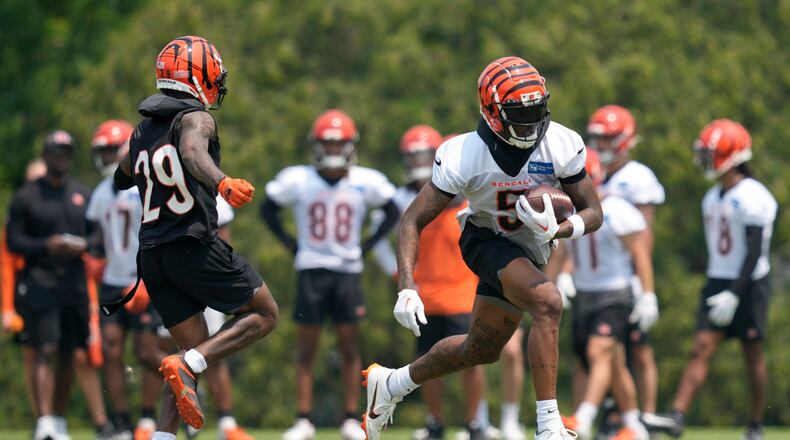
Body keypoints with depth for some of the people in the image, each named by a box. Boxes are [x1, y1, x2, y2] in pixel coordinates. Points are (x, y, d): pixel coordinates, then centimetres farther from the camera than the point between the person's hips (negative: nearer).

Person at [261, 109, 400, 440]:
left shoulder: (364, 183, -3)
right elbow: (268, 209, 10)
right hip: (311, 271, -1)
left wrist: (366, 245, 4)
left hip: (347, 272, 1)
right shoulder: (298, 180, -5)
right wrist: (290, 244, 3)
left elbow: (392, 214, 12)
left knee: (349, 348, 2)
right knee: (306, 349, 0)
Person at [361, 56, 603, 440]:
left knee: (481, 350, 17)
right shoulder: (463, 156, -27)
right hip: (487, 242, -5)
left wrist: (557, 231, -34)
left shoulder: (562, 146, -20)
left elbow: (593, 213, -11)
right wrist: (407, 288, -34)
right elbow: (413, 221, -22)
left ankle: (391, 384, 40)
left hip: (528, 249, 5)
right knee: (548, 303, -31)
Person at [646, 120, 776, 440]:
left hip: (748, 283, -7)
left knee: (753, 354, 4)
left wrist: (734, 294, -22)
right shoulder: (713, 198, 13)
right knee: (701, 349, -5)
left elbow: (754, 253, -18)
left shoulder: (751, 197, -14)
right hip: (718, 281, 7)